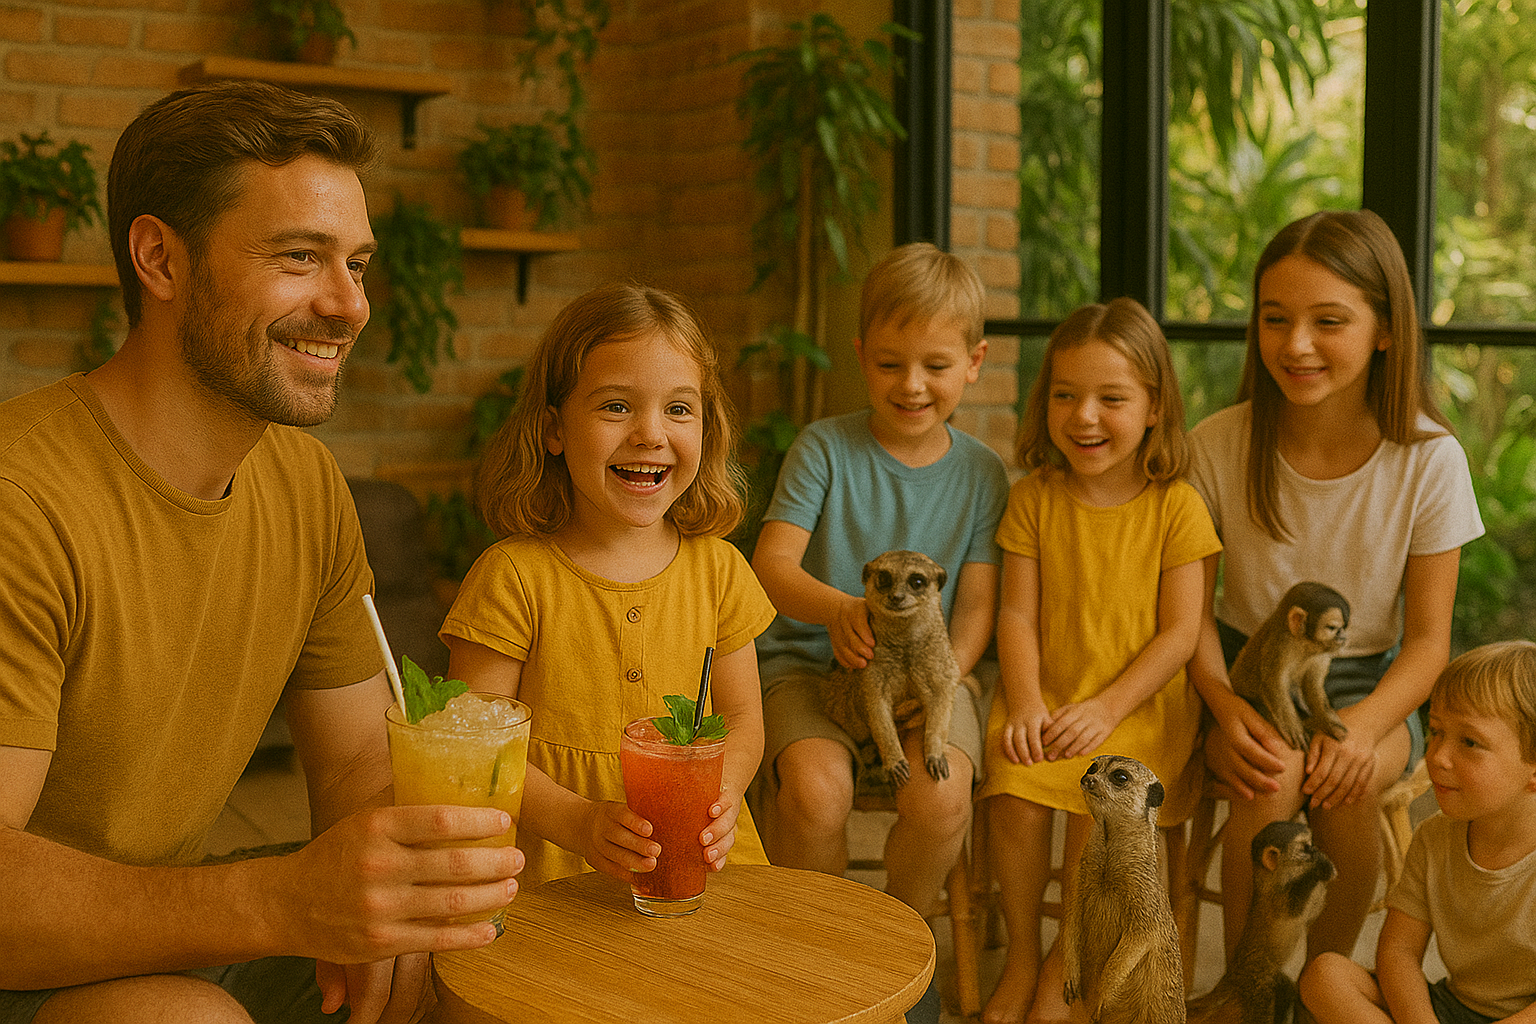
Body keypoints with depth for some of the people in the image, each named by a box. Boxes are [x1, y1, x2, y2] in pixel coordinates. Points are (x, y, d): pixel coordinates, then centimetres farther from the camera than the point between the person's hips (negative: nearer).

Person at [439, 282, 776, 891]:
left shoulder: (717, 568, 4)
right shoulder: (513, 577, -8)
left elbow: (742, 719, 10)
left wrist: (720, 795, -11)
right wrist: (579, 821, -20)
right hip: (555, 865, -4)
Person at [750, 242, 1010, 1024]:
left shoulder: (981, 474, 5)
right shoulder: (824, 447, -1)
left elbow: (978, 605, 3)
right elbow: (771, 563, -11)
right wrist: (838, 610, -32)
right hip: (809, 662, -1)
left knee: (941, 794, -28)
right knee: (815, 787, -31)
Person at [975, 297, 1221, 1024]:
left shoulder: (1176, 506, -3)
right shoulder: (1034, 498, 4)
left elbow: (1180, 632, -6)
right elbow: (1018, 614, 3)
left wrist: (1106, 708, -15)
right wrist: (1025, 702, -13)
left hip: (1140, 705, -2)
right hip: (1046, 696, 2)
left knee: (1100, 797, -27)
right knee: (1015, 793, -24)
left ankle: (1067, 964, -2)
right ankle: (1021, 953, 0)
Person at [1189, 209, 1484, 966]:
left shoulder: (1429, 459, -10)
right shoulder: (1216, 447, -10)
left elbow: (1428, 639, -5)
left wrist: (1364, 725, -25)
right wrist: (1226, 706, -21)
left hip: (1369, 684, 0)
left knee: (1348, 782, -30)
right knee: (1271, 778, -30)